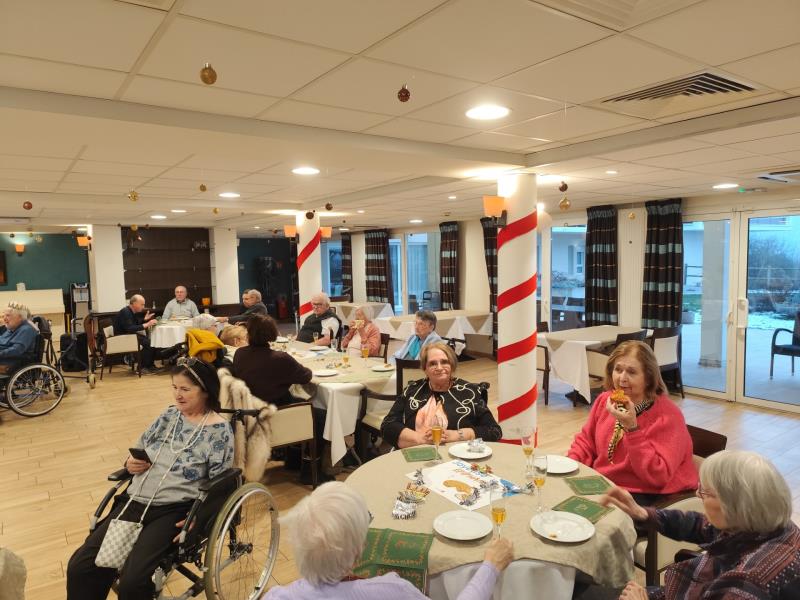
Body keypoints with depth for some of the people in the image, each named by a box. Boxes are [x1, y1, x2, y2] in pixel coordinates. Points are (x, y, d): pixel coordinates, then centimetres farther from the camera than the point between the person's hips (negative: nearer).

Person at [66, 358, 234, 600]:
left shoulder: (219, 430, -8)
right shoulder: (169, 415, 10)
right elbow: (139, 449, 20)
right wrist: (131, 463, -3)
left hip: (173, 511, -6)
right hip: (134, 502, 6)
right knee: (80, 567, -6)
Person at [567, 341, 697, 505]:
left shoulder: (668, 416, -17)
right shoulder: (605, 400, 2)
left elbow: (657, 477, -23)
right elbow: (586, 440, 14)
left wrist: (632, 428, -29)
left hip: (647, 497, -6)